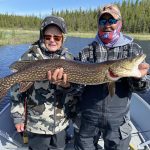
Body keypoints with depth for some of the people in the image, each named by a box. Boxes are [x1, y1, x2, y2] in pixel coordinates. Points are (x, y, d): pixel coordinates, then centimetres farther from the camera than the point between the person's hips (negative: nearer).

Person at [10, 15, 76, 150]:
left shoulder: (68, 58, -1)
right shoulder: (30, 57, -10)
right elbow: (17, 88, -8)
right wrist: (18, 116, -6)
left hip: (61, 122, 3)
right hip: (37, 123, -3)